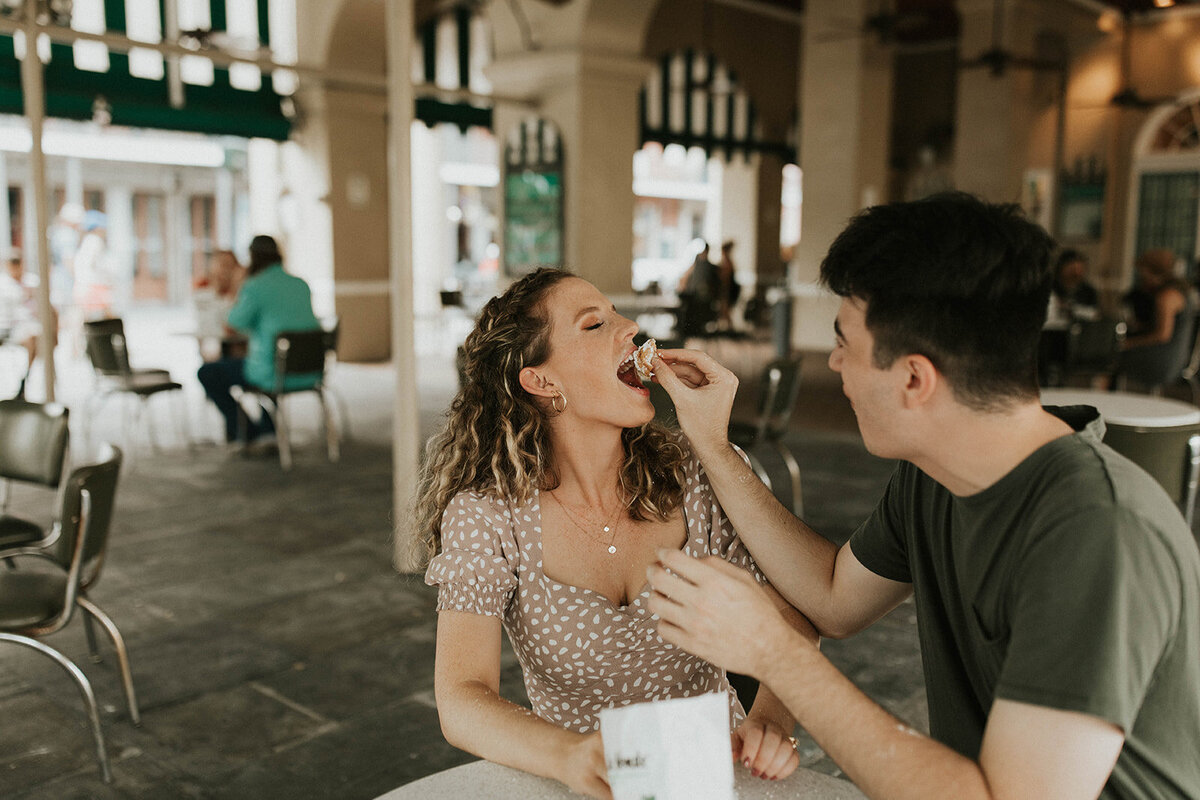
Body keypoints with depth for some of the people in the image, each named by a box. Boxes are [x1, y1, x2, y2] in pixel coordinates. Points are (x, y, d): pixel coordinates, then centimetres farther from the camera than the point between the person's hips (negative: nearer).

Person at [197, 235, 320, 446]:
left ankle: (242, 430, 19)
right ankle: (268, 427, 36)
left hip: (274, 374, -7)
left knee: (207, 372, 12)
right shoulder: (302, 285, 8)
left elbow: (232, 326, 0)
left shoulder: (255, 287, -12)